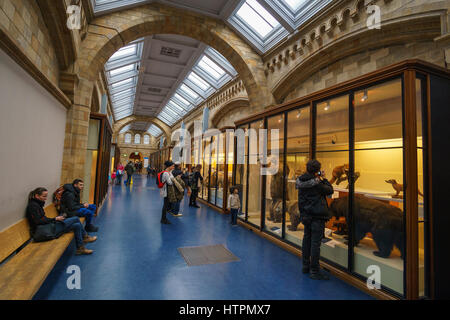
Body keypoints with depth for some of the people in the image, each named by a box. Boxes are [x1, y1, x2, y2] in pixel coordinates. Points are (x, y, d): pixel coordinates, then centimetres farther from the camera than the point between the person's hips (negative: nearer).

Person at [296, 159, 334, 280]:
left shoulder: (301, 181, 4)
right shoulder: (316, 183, -16)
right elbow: (330, 190, -4)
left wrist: (320, 179, 13)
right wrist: (323, 178, 5)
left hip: (305, 215, 7)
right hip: (317, 216, -7)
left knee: (307, 239, 16)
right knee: (315, 243, -1)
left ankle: (306, 266, 28)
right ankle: (314, 271, 7)